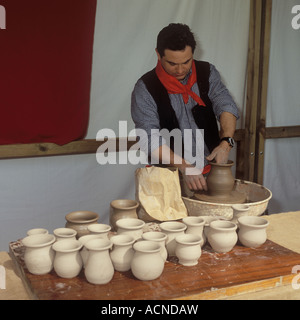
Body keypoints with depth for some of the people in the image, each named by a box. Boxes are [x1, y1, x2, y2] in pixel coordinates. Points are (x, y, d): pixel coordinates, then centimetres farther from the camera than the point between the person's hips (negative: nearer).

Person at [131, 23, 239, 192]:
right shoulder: (145, 88, -5)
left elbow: (227, 106, -2)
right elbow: (150, 140, -12)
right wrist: (185, 167, -22)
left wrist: (226, 142, -22)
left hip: (211, 170, 3)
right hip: (170, 174, -2)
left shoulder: (207, 73, 7)